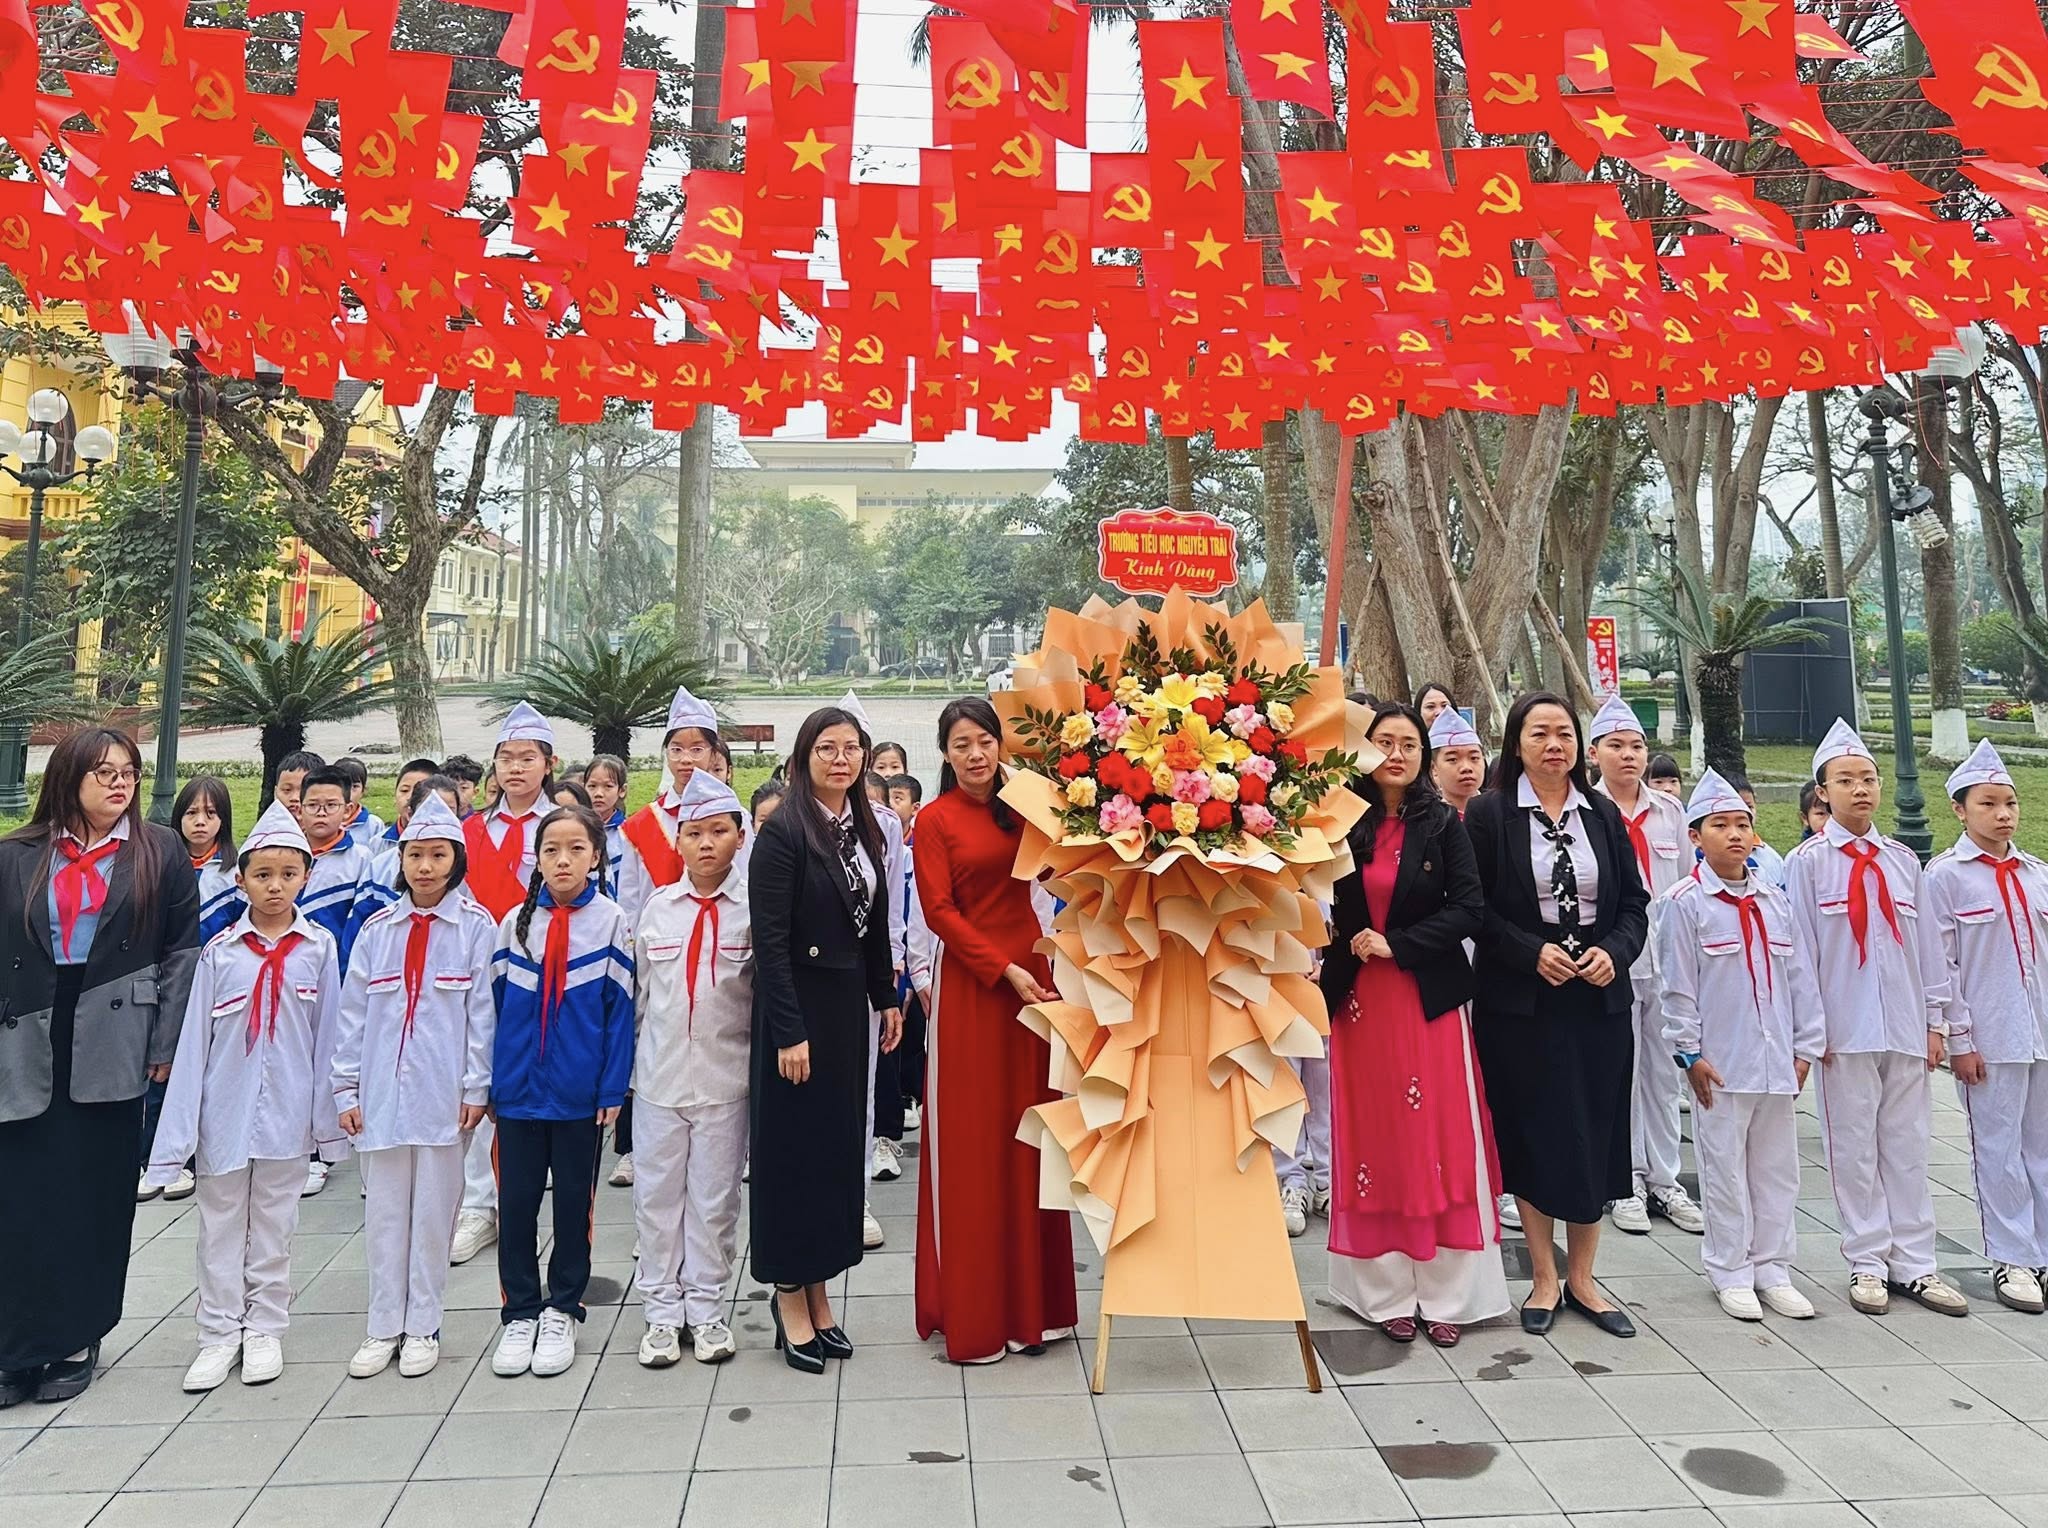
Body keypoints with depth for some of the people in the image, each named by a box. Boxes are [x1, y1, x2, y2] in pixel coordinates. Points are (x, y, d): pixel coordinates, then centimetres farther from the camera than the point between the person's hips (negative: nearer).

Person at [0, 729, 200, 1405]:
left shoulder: (159, 852, 4)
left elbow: (184, 951, 2)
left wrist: (166, 1044, -3)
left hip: (111, 1050, -1)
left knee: (98, 1200, 7)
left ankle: (77, 1341, 20)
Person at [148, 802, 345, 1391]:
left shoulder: (318, 948, -5)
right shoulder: (220, 952, -4)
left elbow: (328, 1036, -1)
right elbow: (194, 1042, -2)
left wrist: (328, 1116, -1)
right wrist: (178, 1127, -5)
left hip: (286, 1111, -1)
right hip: (224, 1109, 1)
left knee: (273, 1224, 12)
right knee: (220, 1226, 12)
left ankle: (264, 1330, 26)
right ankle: (219, 1335, 24)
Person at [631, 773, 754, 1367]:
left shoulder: (753, 908, -5)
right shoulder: (657, 909, 4)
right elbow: (641, 995, 11)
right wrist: (633, 1066, 11)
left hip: (725, 1077, -2)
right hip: (660, 1076, 3)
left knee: (715, 1196, 8)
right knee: (657, 1194, 10)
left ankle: (706, 1308, 23)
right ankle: (662, 1311, 23)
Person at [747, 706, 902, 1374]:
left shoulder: (864, 830, 8)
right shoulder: (784, 831, -13)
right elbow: (770, 940, -17)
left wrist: (886, 998, 11)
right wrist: (789, 1032, -19)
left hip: (847, 1002, 7)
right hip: (797, 1003, -7)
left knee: (839, 1141, 12)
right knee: (793, 1144, 3)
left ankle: (818, 1290, 25)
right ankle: (790, 1298, 17)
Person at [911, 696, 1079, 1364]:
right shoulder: (935, 819, -3)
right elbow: (940, 911, -9)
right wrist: (1005, 970, -14)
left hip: (1030, 974, 4)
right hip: (970, 982, -4)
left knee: (1028, 1133, 9)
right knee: (970, 1140, 3)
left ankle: (1029, 1297, 22)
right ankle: (971, 1308, 15)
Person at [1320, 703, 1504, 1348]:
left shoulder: (1443, 823, 0)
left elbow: (1468, 909, -6)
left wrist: (1396, 945, -12)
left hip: (1430, 999, 0)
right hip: (1360, 1002, 1)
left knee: (1438, 1138, 3)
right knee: (1374, 1139, 7)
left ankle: (1445, 1294, 15)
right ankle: (1388, 1293, 18)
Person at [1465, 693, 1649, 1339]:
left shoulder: (1603, 814, 9)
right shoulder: (1488, 813, -4)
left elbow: (1634, 902, 9)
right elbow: (1474, 906, -8)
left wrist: (1613, 952, -8)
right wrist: (1532, 953, -16)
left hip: (1600, 997, 4)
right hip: (1520, 1000, -4)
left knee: (1597, 1134, 8)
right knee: (1534, 1134, 4)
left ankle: (1581, 1279, 23)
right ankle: (1544, 1278, 20)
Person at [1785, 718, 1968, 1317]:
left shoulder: (1902, 859, 9)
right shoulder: (1807, 861, -3)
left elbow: (1926, 943, 12)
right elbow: (1800, 949, -4)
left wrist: (1935, 1019, 10)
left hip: (1905, 1027, 4)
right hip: (1845, 1028, -4)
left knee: (1907, 1145, 9)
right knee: (1854, 1148, 4)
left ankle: (1913, 1263, 19)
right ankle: (1868, 1263, 14)